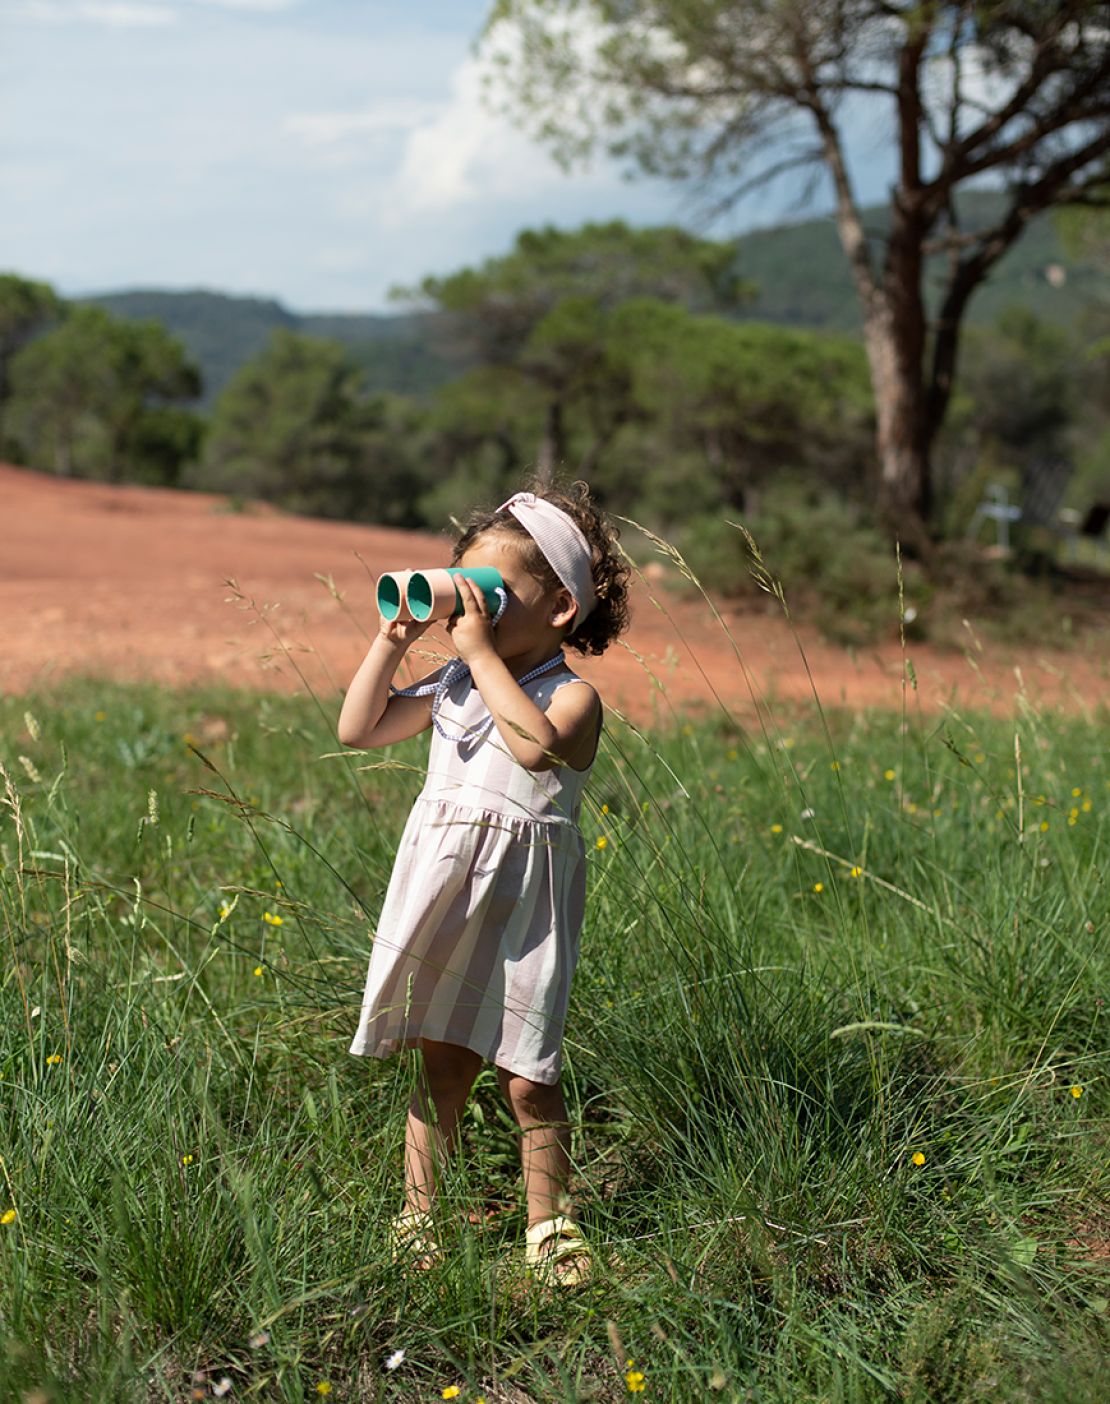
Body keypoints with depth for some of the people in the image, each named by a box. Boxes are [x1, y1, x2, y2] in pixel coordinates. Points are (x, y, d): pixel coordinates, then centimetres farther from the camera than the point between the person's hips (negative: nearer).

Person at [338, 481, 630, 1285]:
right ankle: (418, 1220, 20)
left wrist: (482, 655, -25)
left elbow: (537, 744, -32)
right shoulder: (454, 685, 10)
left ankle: (550, 1229, 18)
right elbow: (359, 730, 12)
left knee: (528, 1079, 2)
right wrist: (394, 642, 2)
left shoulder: (572, 696, -9)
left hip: (522, 905, -5)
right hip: (445, 897, 5)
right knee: (441, 1066, 10)